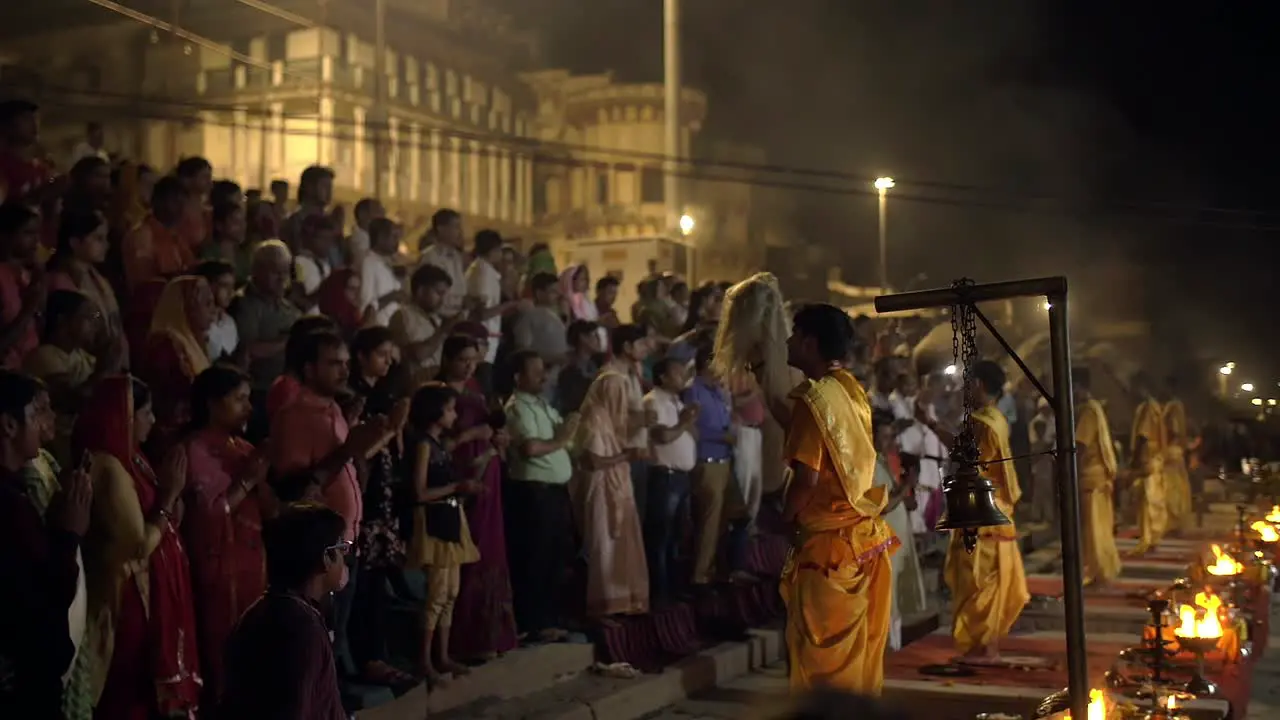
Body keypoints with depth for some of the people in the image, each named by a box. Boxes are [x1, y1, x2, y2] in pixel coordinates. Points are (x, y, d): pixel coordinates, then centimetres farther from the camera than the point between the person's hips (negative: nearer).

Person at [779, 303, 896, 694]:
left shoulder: (814, 397, -16)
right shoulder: (852, 391, 8)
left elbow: (807, 478, -21)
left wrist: (783, 519, 0)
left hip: (830, 543, -8)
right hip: (865, 535, 8)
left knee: (822, 655, 3)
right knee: (858, 650, 15)